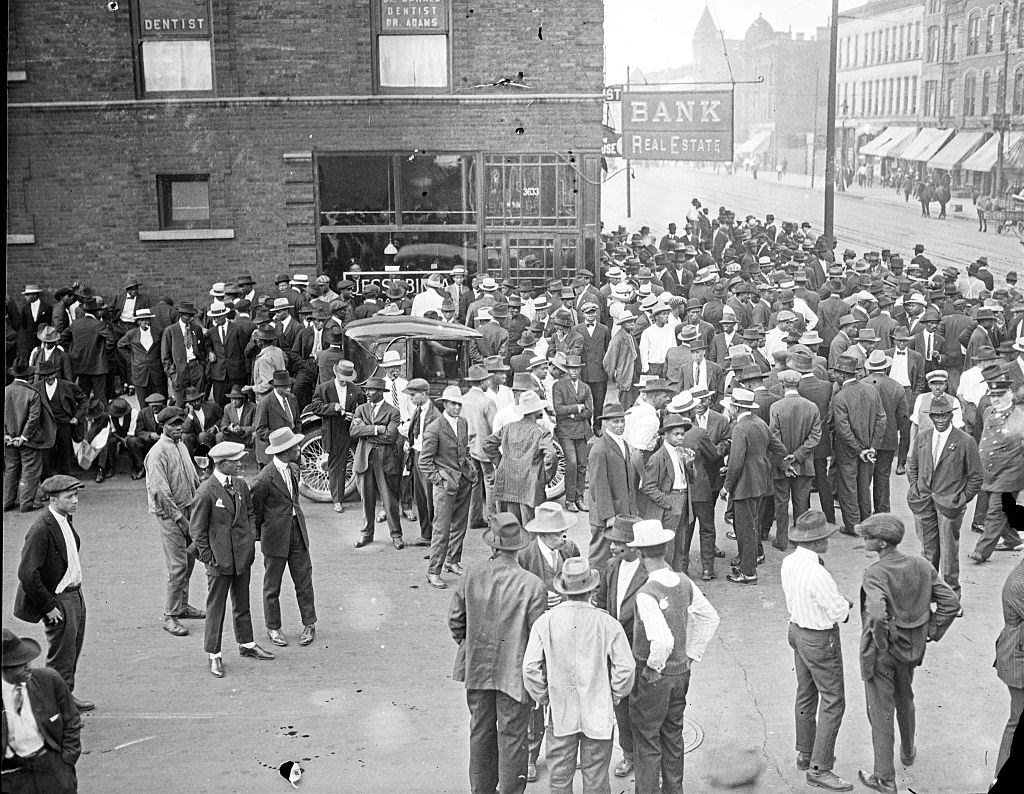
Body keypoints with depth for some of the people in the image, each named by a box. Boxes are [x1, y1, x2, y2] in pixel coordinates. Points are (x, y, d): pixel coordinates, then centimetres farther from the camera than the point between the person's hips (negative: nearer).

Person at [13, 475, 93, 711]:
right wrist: (48, 606, -20)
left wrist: (76, 589, 18)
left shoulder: (65, 519, 5)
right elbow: (27, 574, -25)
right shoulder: (41, 530, -23)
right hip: (58, 600, -9)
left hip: (75, 594, 9)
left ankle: (67, 696, 34)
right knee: (61, 655, 1)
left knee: (74, 649, 19)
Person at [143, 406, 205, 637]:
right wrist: (179, 518, -18)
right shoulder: (158, 452, -15)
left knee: (189, 561, 15)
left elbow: (194, 479, 20)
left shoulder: (181, 446, 12)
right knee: (178, 566, -8)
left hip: (188, 508, 8)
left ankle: (182, 605, 30)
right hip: (169, 513, -8)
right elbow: (159, 490, -19)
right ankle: (170, 616, 1)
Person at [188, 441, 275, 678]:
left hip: (242, 554, 6)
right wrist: (208, 557, -11)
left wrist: (251, 541, 9)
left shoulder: (241, 485, 4)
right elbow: (197, 529, -10)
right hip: (219, 558, -6)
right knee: (215, 607, 3)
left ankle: (246, 645, 33)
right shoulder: (206, 492, -16)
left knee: (242, 603, 19)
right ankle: (214, 656, 13)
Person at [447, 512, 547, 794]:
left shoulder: (471, 574, -10)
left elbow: (454, 619, 0)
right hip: (515, 671, -4)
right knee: (512, 737, 10)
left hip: (477, 667, 4)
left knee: (481, 731, 21)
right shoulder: (532, 585, -20)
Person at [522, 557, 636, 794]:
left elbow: (530, 668, -9)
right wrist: (613, 697, 5)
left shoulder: (545, 622, -9)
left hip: (560, 712, 1)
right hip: (598, 712, -1)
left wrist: (542, 698, 5)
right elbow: (626, 668, -11)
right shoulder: (607, 623, -12)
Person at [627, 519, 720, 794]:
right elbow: (711, 619, 8)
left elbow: (662, 641, -34)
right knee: (673, 737, 22)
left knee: (647, 743, 9)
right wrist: (691, 655, 13)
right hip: (681, 672, 7)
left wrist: (652, 668, -16)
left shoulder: (647, 594, -27)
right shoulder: (684, 583, -4)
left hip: (652, 677, -7)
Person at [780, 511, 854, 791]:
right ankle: (819, 768, 4)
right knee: (832, 702, 1)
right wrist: (845, 605, 3)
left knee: (806, 694, 22)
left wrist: (839, 605, 3)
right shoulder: (817, 574, -31)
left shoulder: (789, 562, -4)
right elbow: (839, 612, -21)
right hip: (821, 639, -9)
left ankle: (805, 753, 36)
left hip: (798, 629, 9)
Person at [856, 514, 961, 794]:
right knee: (904, 700, 30)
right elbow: (951, 602, -6)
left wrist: (881, 642, -24)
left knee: (881, 713, 8)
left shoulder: (875, 574, -27)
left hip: (879, 654, -6)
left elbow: (877, 614, -42)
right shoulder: (921, 566, -8)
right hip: (910, 650, 6)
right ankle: (908, 751, 51)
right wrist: (931, 633, 1)